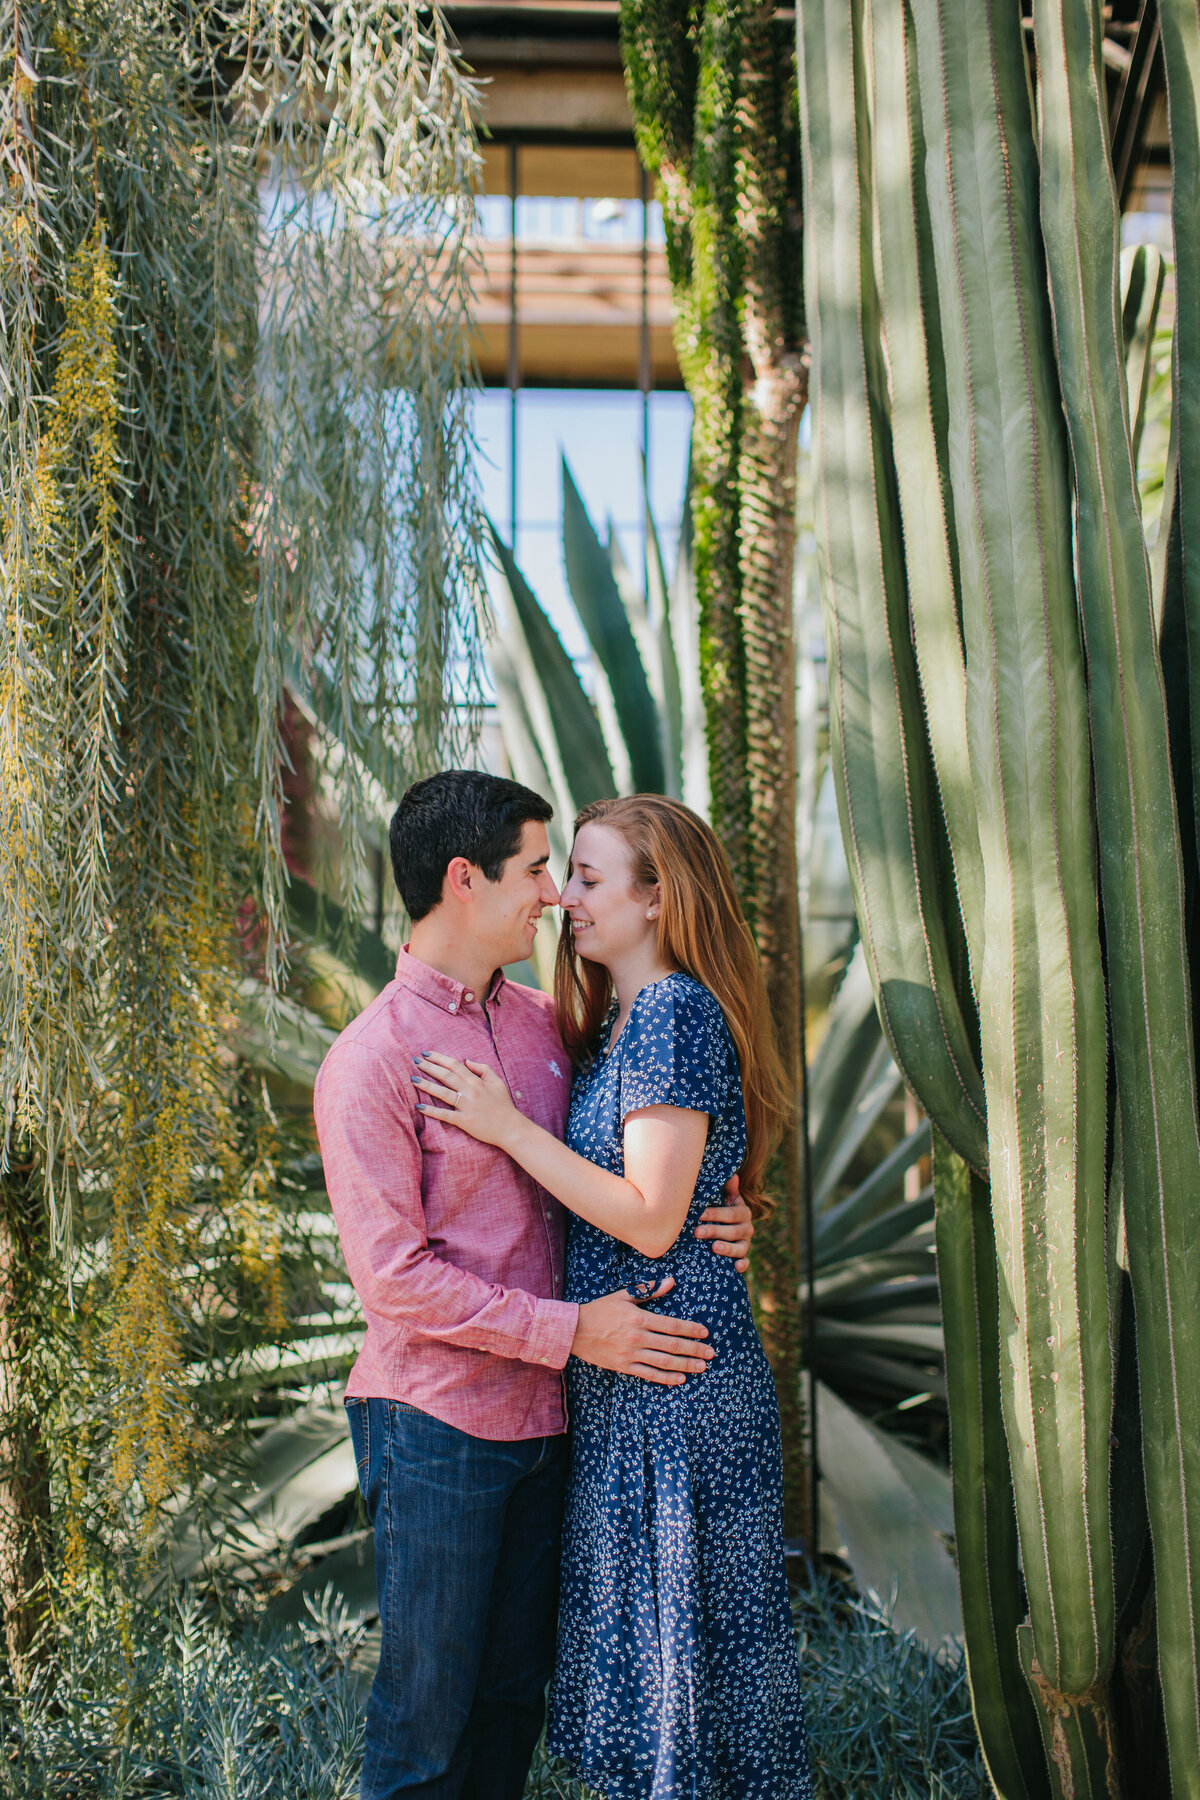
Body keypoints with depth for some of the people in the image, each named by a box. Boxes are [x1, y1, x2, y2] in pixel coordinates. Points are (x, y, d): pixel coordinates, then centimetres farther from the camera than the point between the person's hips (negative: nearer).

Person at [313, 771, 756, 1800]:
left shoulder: (541, 1022, 8)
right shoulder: (371, 1062, -15)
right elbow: (394, 1278, -17)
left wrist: (712, 1221, -1)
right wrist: (574, 1331, -18)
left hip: (545, 1415, 7)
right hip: (436, 1425, -6)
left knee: (516, 1692, 18)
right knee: (427, 1712, 6)